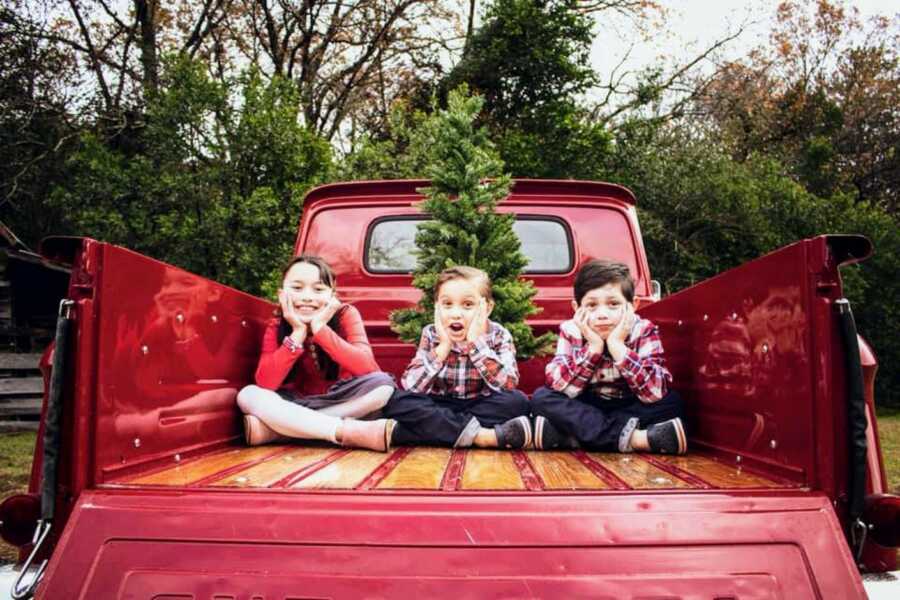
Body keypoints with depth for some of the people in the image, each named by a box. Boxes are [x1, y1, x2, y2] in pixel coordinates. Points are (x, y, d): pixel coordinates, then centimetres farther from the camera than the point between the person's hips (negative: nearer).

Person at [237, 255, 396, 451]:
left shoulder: (346, 315, -12)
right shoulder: (276, 328, -7)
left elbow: (368, 368, -27)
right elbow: (265, 383, -21)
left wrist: (320, 328, -28)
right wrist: (298, 333, -25)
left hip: (341, 402, -1)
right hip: (298, 405, 1)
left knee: (382, 383, -29)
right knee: (248, 395, -26)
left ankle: (276, 428, -28)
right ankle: (351, 432, -37)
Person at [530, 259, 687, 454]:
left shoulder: (644, 331, -15)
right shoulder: (570, 331, -12)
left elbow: (655, 393, -28)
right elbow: (559, 388, -24)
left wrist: (618, 347, -33)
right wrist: (593, 347, -30)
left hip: (630, 410, 0)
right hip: (585, 408, 1)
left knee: (673, 402, -26)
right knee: (541, 397, -23)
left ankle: (578, 433, -27)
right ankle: (629, 437, -29)